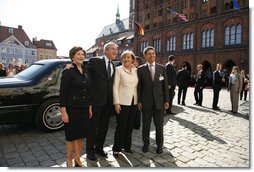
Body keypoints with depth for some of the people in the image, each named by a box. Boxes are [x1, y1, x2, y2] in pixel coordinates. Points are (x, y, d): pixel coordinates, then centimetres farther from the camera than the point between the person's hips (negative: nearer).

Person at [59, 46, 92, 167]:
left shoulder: (86, 72, 8)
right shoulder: (68, 72, -9)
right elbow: (63, 93, -12)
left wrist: (90, 107, 11)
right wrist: (63, 112, -16)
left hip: (84, 109, 6)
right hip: (72, 109, -5)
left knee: (81, 135, 15)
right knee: (71, 136, 7)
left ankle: (77, 159, 33)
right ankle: (69, 161, 27)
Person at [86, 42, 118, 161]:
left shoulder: (113, 66, 11)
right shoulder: (94, 61, -9)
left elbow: (111, 83, 12)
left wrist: (113, 100, 7)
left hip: (108, 101, 6)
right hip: (96, 100, -6)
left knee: (104, 126, 16)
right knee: (93, 126, 8)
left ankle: (99, 148, 35)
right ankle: (90, 150, 26)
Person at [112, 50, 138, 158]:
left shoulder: (136, 70, 9)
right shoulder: (118, 69, -3)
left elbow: (137, 86, 11)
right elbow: (115, 87, -7)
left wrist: (138, 101, 6)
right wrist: (116, 103, -12)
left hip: (134, 102, 4)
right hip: (122, 102, -4)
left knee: (130, 126, 12)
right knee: (121, 126, 1)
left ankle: (127, 146, 30)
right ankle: (117, 148, 18)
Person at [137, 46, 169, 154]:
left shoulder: (162, 68, 5)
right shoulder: (141, 69, 1)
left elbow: (165, 85, 4)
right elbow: (139, 86, 0)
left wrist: (166, 100, 0)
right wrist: (139, 101, -4)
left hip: (159, 101, 1)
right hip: (146, 102, -1)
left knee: (159, 125, 9)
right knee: (145, 125, 11)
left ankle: (159, 145, 29)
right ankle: (146, 143, 30)